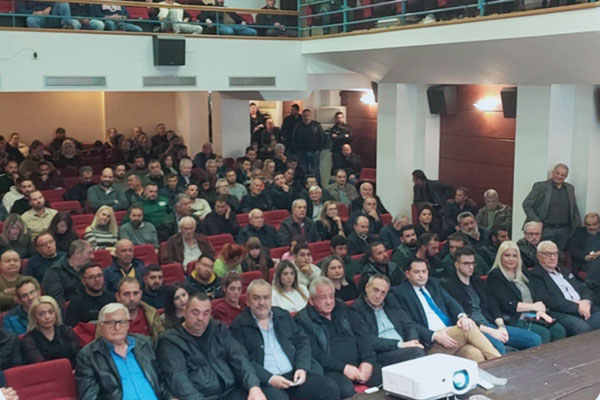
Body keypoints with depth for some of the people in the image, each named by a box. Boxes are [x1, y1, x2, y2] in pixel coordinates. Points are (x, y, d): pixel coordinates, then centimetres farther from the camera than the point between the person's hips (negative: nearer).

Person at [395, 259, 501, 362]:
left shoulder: (434, 283, 20)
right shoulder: (401, 293, 2)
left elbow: (450, 301, 8)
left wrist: (462, 316, -15)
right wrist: (435, 335, -18)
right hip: (430, 343, -5)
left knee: (475, 354, -25)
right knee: (469, 328, -26)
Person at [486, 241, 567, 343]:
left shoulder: (523, 272, 20)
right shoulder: (495, 276, -3)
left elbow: (535, 295, 16)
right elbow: (506, 305, -12)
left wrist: (540, 310, -6)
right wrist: (534, 306, -6)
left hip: (534, 316, 7)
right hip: (514, 319, -7)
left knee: (559, 330, -16)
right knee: (543, 333, -27)